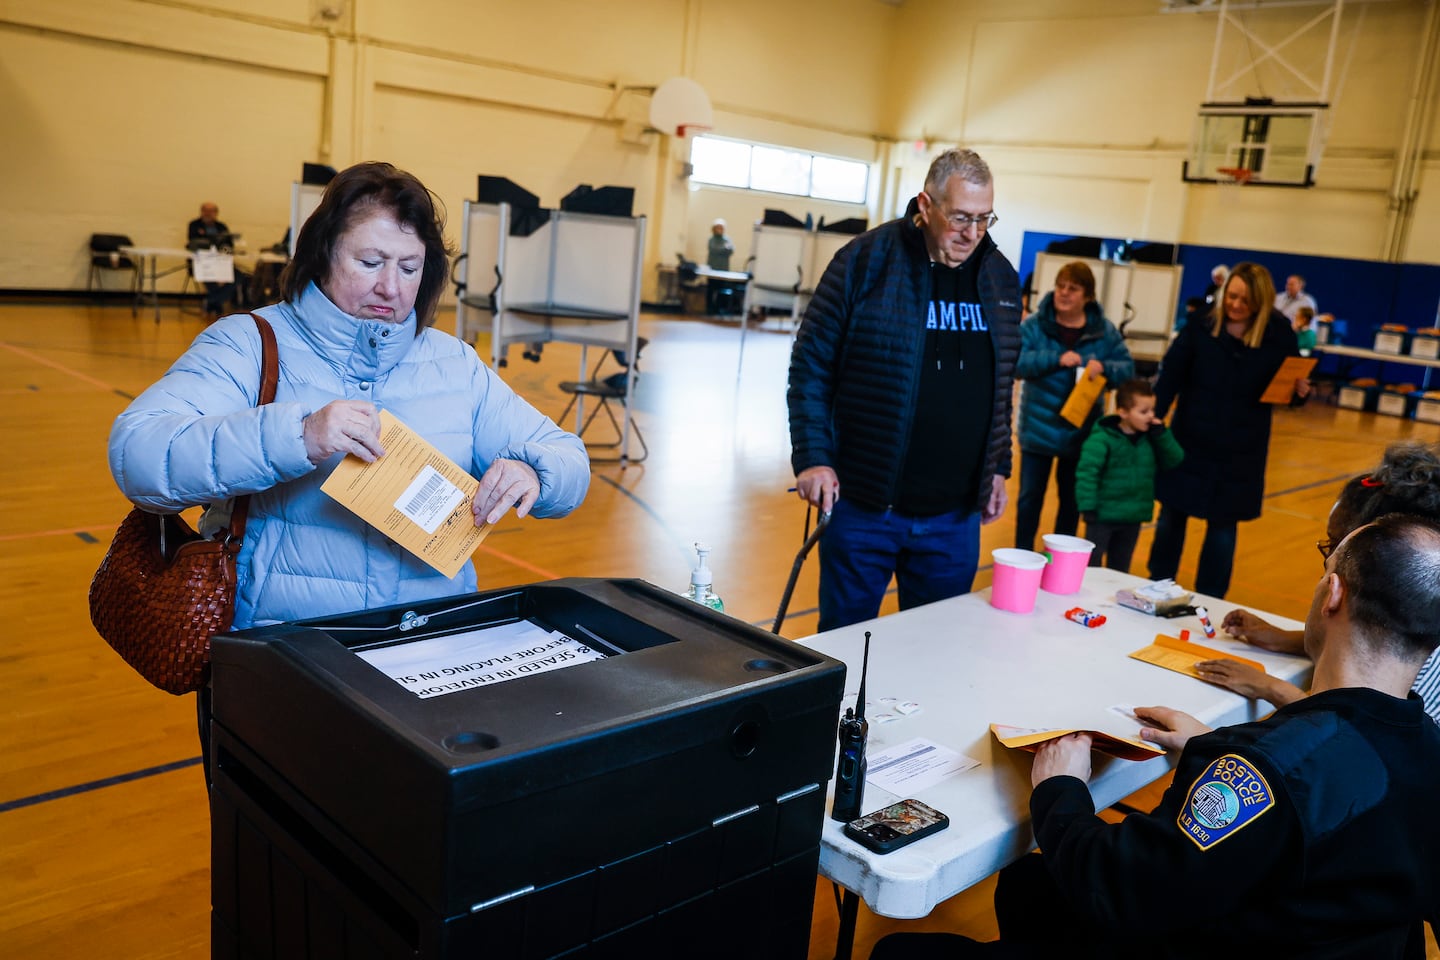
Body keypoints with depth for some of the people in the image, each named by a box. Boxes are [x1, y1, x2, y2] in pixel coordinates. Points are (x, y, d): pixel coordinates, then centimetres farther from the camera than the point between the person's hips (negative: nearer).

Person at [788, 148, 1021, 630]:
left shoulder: (1001, 276, 7)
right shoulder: (866, 260, -8)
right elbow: (811, 363, -5)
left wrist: (997, 467, 15)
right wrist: (812, 457, -11)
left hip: (955, 516, 4)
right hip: (862, 505, -4)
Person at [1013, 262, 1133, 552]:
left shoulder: (1104, 331, -2)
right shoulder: (1034, 325, -8)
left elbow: (1128, 368, -2)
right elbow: (1017, 363, -19)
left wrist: (1103, 367, -23)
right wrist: (1056, 359, -29)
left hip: (1081, 432, 2)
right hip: (1039, 428, -2)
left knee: (1072, 499, 14)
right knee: (1030, 496, 7)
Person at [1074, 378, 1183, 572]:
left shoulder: (1150, 438, 3)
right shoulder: (1102, 438, -17)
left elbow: (1174, 460, 0)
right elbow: (1086, 472, -19)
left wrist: (1161, 434, -12)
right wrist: (1088, 507, -21)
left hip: (1133, 517, 6)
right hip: (1104, 515, -6)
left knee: (1120, 568, 19)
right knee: (1091, 564, 3)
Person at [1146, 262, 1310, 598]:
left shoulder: (1279, 335, -5)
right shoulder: (1201, 326, -8)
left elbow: (1289, 387, 5)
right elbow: (1170, 378, -10)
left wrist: (1300, 392, -17)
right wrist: (1153, 416, -21)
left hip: (1240, 453, 0)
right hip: (1189, 442, 0)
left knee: (1223, 526, 10)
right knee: (1171, 516, 11)